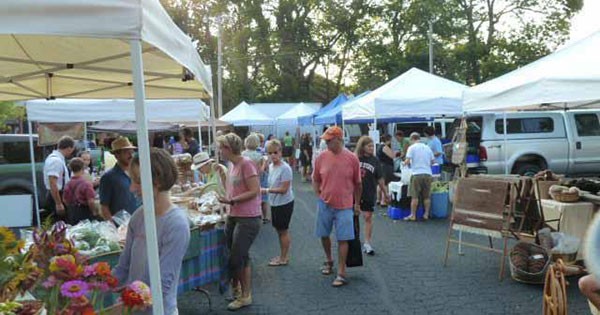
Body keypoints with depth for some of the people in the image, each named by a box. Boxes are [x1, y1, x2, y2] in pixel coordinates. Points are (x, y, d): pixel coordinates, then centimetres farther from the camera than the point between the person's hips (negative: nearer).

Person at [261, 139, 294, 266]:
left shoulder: (285, 168, -21)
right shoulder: (271, 166, 4)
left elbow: (284, 189, -22)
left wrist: (266, 191, -20)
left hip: (284, 204, -8)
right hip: (275, 203, 8)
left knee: (283, 231, 4)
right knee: (279, 230, 17)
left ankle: (284, 258, 17)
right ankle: (282, 256, 30)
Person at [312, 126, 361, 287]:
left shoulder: (352, 158, -7)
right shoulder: (321, 157, -3)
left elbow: (357, 184, 3)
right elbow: (315, 180, 10)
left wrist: (357, 204, 6)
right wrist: (319, 196, 0)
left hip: (344, 206, -2)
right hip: (325, 204, 3)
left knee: (342, 239, 0)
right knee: (324, 235, 15)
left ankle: (341, 273, 9)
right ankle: (329, 261, 39)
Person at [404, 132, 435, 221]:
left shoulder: (412, 147, -1)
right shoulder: (428, 148, 13)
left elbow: (407, 161, -9)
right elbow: (432, 161, 16)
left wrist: (405, 163, 13)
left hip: (417, 174, -4)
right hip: (428, 173, 4)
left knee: (415, 196, 0)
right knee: (427, 196, 10)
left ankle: (413, 215, 4)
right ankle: (426, 214, 14)